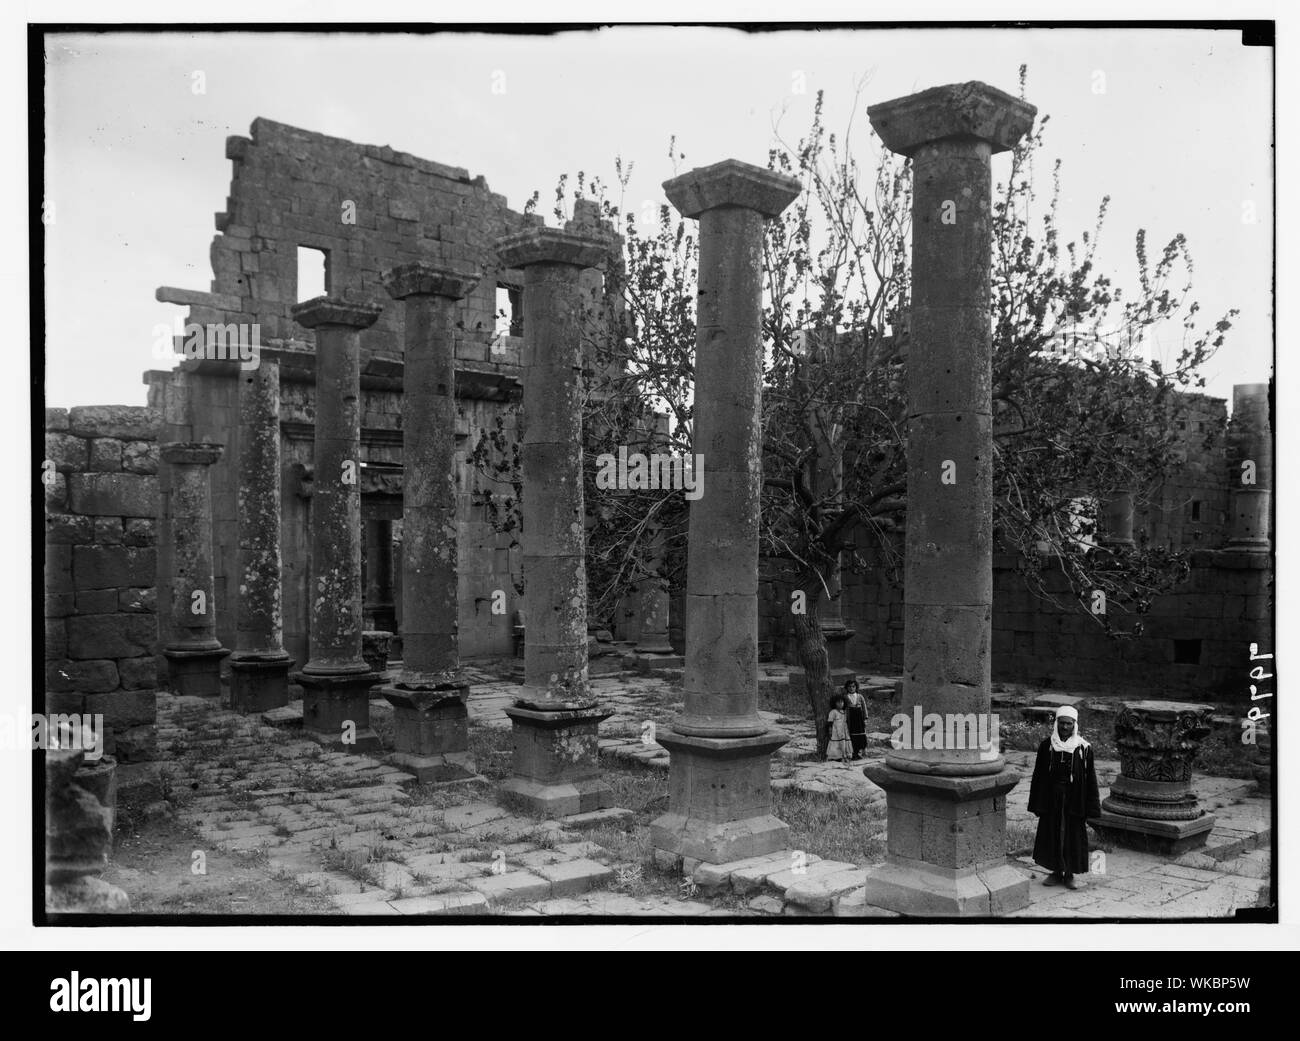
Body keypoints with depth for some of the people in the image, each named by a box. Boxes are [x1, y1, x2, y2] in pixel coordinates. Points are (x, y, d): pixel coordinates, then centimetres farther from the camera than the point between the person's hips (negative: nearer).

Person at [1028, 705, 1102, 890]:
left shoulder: (1084, 748, -4)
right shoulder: (1047, 746, -1)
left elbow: (1090, 779, -2)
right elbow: (1038, 776, 3)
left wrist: (1090, 809, -5)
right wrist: (1037, 805, 0)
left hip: (1074, 800, -1)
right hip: (1051, 799, 1)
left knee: (1073, 835, 5)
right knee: (1052, 834, 7)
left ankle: (1070, 874, 19)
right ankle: (1056, 872, 22)